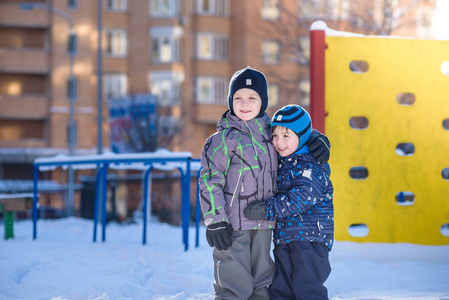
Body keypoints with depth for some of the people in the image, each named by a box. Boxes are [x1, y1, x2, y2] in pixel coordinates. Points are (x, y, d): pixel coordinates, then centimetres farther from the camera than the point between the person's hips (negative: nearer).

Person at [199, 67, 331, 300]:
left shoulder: (270, 130, 9)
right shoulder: (225, 138, -8)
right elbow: (209, 180, -10)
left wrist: (318, 140, 5)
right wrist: (215, 221, -16)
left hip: (263, 224, 7)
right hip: (233, 226, -6)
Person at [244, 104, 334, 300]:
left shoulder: (312, 165, -12)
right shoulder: (280, 162, 14)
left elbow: (302, 197, -25)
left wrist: (268, 209, -27)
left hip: (310, 238, -9)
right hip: (284, 239, 9)